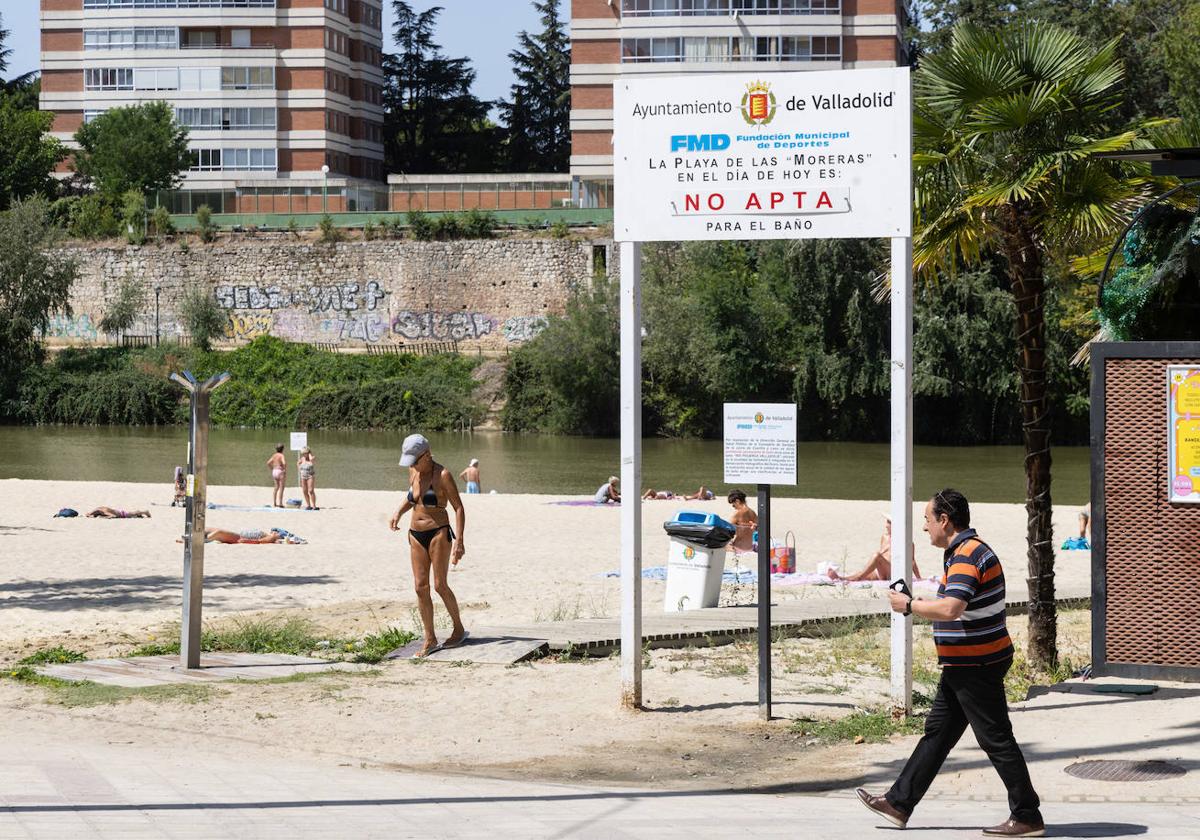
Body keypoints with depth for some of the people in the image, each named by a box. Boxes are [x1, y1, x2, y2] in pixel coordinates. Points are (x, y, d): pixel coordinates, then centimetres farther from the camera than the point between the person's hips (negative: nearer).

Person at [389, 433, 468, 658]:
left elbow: (459, 508, -12)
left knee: (440, 585, -6)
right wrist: (398, 513, 6)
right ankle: (430, 639, 6)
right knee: (420, 587, 1)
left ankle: (459, 629, 14)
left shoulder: (442, 475, -13)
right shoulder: (413, 472, 6)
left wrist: (459, 540, -19)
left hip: (438, 533, -6)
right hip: (416, 535, 6)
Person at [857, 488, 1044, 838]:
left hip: (976, 666, -11)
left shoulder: (967, 557, -20)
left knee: (996, 739, -4)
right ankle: (899, 803, 21)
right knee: (937, 732, 14)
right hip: (963, 665, 11)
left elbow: (951, 609, -32)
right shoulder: (969, 551, 14)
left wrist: (910, 605, -18)